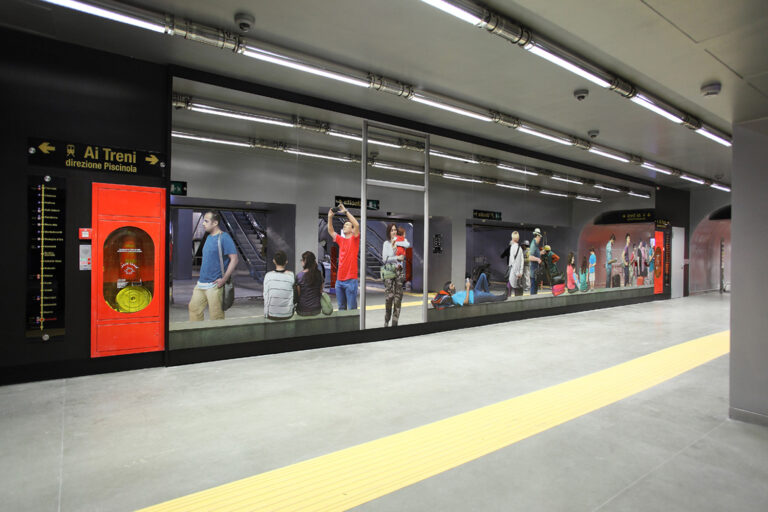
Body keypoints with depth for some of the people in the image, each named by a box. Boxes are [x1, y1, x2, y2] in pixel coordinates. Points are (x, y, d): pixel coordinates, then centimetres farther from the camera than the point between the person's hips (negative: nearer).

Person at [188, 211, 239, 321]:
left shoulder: (224, 238, -12)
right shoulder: (208, 237, 13)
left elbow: (234, 259, -17)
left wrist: (224, 279, -20)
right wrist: (202, 278, 20)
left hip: (214, 285, -8)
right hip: (201, 283, 8)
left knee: (216, 316, -1)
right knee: (194, 307, 12)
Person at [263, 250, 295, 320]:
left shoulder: (268, 275, -10)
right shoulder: (291, 275, -10)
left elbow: (266, 296, -6)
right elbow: (293, 297, -1)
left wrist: (266, 313, 7)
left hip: (272, 315, 0)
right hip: (288, 314, 0)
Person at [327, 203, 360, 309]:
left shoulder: (354, 239, -1)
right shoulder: (341, 240, 14)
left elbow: (357, 225, -17)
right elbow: (330, 231, 16)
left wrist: (346, 211, -15)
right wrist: (330, 217, 4)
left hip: (350, 279, -6)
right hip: (339, 279, 6)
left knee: (351, 308, -2)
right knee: (341, 307, 14)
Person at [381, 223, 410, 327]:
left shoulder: (401, 239, 11)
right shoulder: (386, 243, 6)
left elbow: (408, 245, -12)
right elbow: (385, 259, -3)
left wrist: (396, 243, -7)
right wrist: (397, 258, -7)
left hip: (400, 271, 2)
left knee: (398, 296, 2)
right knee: (389, 296, -9)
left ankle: (395, 322, 9)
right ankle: (386, 321, 2)